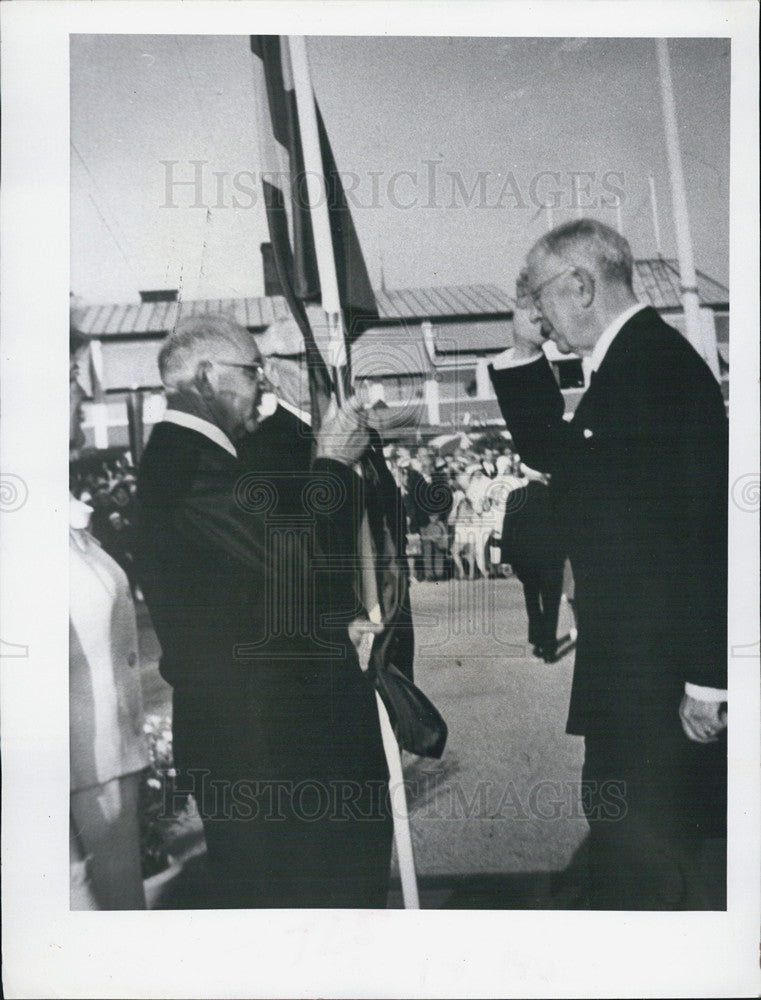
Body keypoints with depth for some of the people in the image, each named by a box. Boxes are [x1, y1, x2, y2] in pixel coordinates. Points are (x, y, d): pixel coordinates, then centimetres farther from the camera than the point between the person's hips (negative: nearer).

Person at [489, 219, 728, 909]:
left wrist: (705, 675, -23)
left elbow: (704, 521, -23)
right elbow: (552, 452, 21)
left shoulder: (658, 360, -17)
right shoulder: (626, 364, 14)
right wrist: (522, 354, 10)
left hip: (664, 666, -10)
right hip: (634, 661, 10)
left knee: (638, 842, -1)